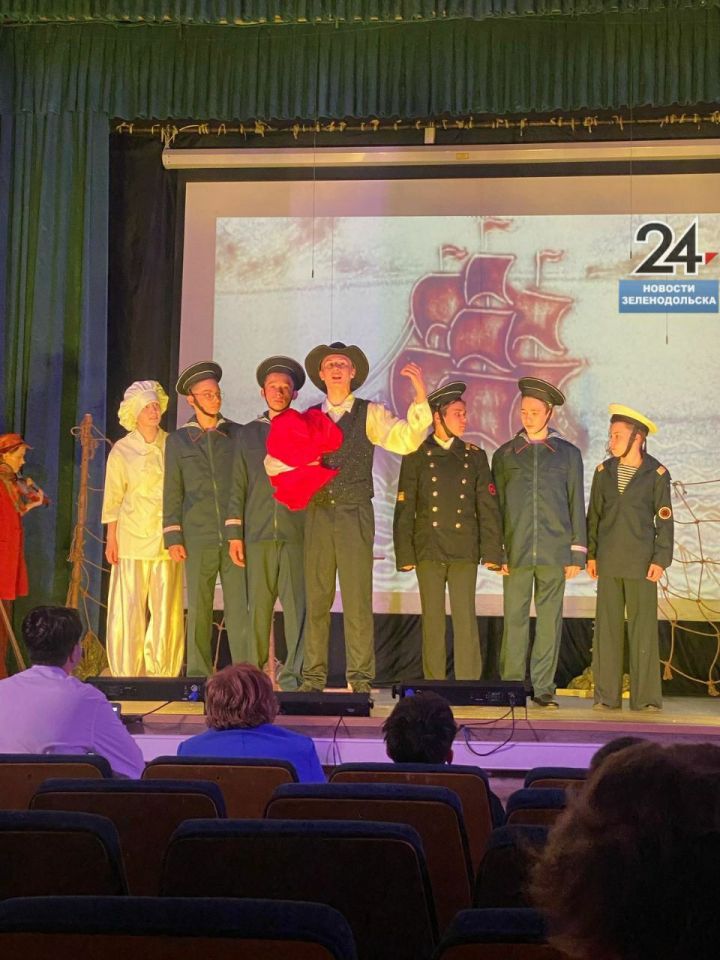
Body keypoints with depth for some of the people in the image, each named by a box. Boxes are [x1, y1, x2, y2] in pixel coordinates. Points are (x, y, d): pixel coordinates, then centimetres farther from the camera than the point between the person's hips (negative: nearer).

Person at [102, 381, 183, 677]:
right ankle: (127, 673, 7)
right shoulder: (122, 450, 4)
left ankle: (161, 673, 8)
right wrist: (111, 539, 0)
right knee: (129, 609, -2)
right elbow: (113, 499, 5)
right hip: (132, 538, -1)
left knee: (167, 609, 0)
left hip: (167, 539, 1)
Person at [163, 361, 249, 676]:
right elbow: (172, 492, 9)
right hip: (198, 538, 1)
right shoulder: (178, 440, 11)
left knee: (239, 607, -5)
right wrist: (173, 537, 2)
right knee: (198, 610, 3)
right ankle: (198, 675, 9)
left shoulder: (237, 434, 9)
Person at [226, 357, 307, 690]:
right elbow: (238, 486, 12)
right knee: (258, 607, 2)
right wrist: (234, 533, 5)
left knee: (296, 605, -5)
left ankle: (293, 675, -1)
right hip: (258, 533, 2)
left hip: (296, 533, -2)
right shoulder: (248, 433, 15)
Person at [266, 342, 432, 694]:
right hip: (317, 514, 3)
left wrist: (420, 395, -20)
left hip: (355, 514, -3)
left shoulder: (370, 414, 6)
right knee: (316, 599, 5)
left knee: (357, 600, -3)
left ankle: (361, 678, 3)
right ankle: (313, 676, 12)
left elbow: (406, 440, -10)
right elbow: (273, 463, 13)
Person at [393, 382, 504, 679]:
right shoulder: (416, 455, 5)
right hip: (428, 550, 0)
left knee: (465, 618, -3)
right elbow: (404, 508, 4)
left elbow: (488, 507, 7)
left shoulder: (475, 456, 10)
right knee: (432, 619, 3)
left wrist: (492, 551, -1)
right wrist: (405, 553, -3)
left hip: (465, 551, 1)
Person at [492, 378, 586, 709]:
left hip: (554, 552, 0)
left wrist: (577, 553, 3)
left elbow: (577, 505, 10)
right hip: (516, 553, 0)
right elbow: (495, 506, 10)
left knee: (550, 620, 1)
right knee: (515, 620, -1)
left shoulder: (567, 453, 11)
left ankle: (543, 688, 7)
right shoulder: (505, 454, 12)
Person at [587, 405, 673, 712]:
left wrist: (661, 559, -7)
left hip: (642, 563, -3)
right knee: (607, 628, 3)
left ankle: (645, 697, 3)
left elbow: (664, 520, 0)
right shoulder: (604, 471, 10)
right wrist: (590, 554, 9)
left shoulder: (656, 474, -1)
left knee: (643, 629, -3)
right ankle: (607, 696, 8)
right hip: (609, 562, 3)